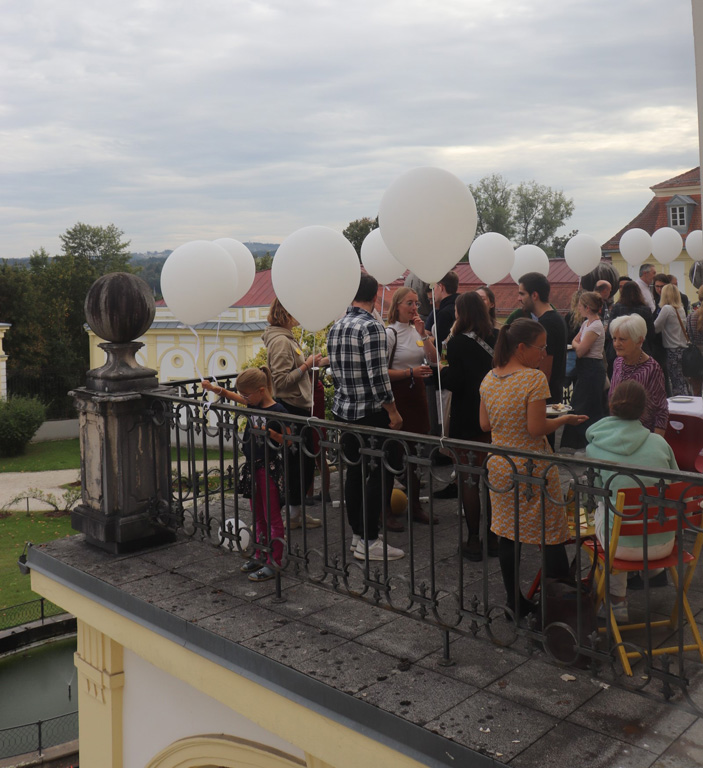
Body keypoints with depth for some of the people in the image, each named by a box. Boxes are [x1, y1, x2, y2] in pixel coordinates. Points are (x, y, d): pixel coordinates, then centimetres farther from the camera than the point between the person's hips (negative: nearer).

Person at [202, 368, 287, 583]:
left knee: (272, 517, 1)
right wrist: (218, 390, 11)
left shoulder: (277, 411, -18)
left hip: (270, 470, -8)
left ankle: (273, 563, 8)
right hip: (253, 468, 8)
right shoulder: (253, 405, 5)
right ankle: (259, 556, 32)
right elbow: (236, 398, 25)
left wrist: (272, 434, -30)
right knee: (258, 516, 19)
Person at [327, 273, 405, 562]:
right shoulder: (372, 326, -16)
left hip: (343, 410, 8)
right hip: (370, 412, -8)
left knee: (354, 472, 16)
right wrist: (393, 411, -12)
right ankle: (368, 542, 1)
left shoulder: (335, 327, 9)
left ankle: (356, 533, 25)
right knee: (380, 475, 0)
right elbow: (378, 375, -20)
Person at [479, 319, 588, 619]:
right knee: (551, 536, 4)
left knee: (508, 534, 13)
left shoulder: (489, 379, 5)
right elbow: (537, 428, -19)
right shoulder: (534, 378, -17)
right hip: (532, 469, -7)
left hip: (500, 467, 7)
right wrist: (565, 419, -4)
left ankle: (515, 602, 23)